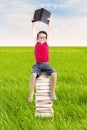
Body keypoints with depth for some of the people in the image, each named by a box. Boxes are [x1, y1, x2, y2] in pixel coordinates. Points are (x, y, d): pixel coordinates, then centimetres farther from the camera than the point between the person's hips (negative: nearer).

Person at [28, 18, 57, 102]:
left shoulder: (47, 43, 5)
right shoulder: (36, 43, 5)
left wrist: (48, 22, 21)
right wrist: (33, 22, 21)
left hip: (46, 65, 1)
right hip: (37, 65, -1)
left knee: (54, 73, -27)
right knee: (33, 75, -31)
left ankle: (53, 91, -15)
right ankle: (31, 93, -20)